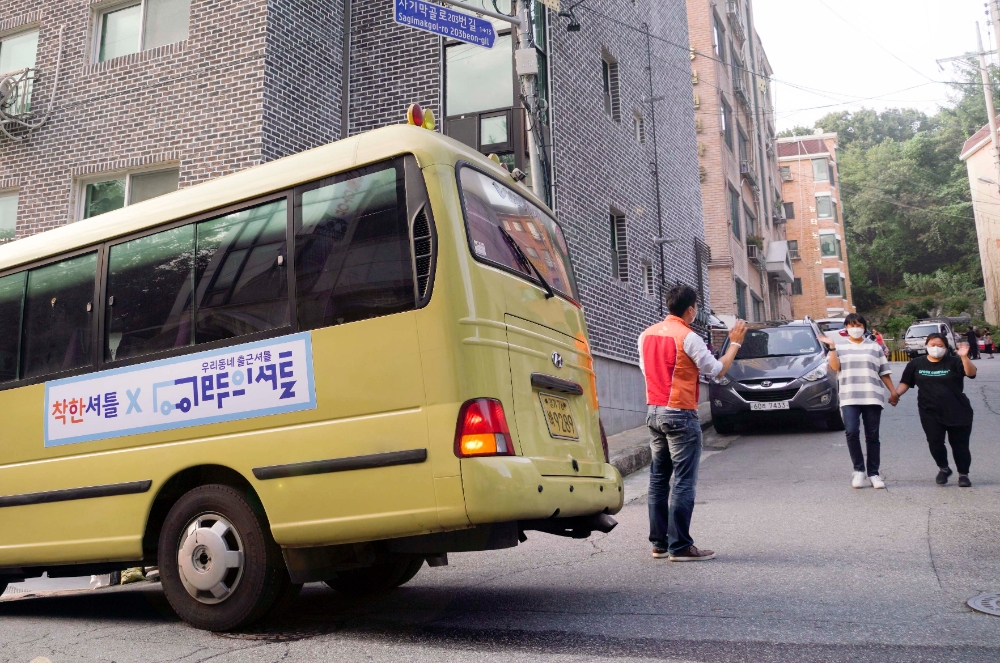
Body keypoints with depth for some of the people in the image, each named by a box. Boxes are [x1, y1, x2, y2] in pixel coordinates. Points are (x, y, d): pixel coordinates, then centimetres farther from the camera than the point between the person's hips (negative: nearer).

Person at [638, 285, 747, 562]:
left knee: (659, 479, 11)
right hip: (681, 415, -7)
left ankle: (659, 542, 16)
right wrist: (735, 343, 6)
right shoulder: (688, 337, -13)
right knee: (683, 482, -3)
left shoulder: (646, 335, 8)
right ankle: (680, 546, -1)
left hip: (654, 412, 8)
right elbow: (717, 370, -7)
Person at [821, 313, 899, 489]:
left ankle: (873, 473, 11)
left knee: (872, 436, 3)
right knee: (851, 432, -17)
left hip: (872, 397, 2)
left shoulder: (874, 347, 14)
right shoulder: (839, 345, 10)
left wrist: (893, 392, 8)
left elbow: (884, 373, 14)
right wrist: (832, 347, -12)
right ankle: (859, 469, -2)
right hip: (849, 398, -2)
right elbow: (834, 367, -5)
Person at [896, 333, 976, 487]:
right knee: (935, 443, -5)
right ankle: (943, 468, 21)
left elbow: (971, 373, -16)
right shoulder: (916, 364, 6)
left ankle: (963, 474, 19)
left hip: (957, 412, -1)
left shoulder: (953, 362, -1)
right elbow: (905, 382, 10)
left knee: (960, 444, 3)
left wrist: (964, 357, -32)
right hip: (930, 413, 1)